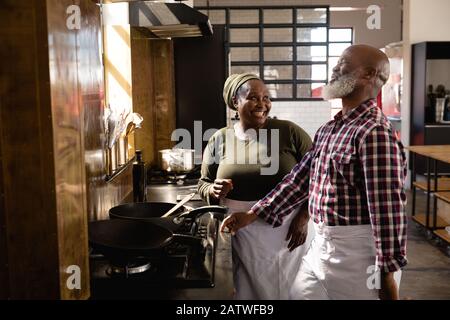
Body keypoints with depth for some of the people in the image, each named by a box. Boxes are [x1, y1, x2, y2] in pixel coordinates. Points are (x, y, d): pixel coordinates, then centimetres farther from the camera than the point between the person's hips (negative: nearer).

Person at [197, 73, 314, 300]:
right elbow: (203, 184, 8)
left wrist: (303, 217, -11)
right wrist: (215, 191, -14)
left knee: (290, 291, 13)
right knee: (249, 291, 12)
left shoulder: (289, 132, -6)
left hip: (288, 231, -1)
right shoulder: (219, 139, 1)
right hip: (244, 236, 1)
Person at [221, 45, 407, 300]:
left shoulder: (375, 132, -19)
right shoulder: (328, 130, 10)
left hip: (358, 252, -8)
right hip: (322, 245, 8)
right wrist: (254, 214, 10)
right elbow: (300, 178, 14)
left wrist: (388, 272, -21)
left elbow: (388, 207, -22)